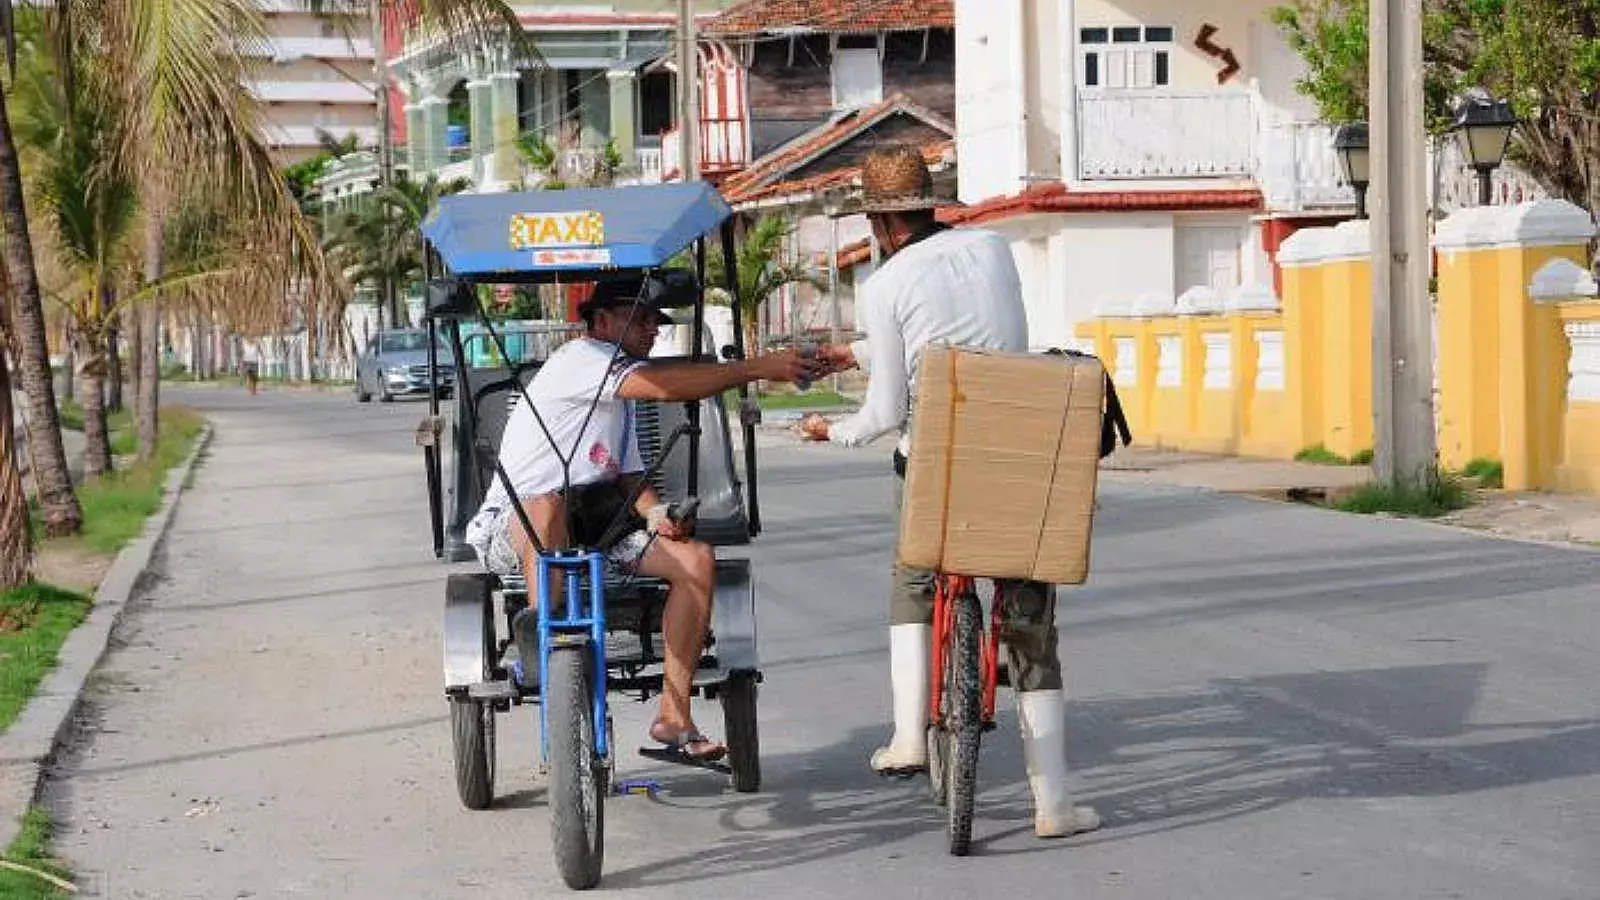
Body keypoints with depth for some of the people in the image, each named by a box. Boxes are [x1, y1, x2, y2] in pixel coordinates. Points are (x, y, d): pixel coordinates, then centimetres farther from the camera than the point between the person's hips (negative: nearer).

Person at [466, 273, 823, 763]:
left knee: (696, 559, -11)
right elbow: (663, 384, -26)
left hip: (593, 523, 8)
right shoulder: (578, 359, -11)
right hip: (512, 528, -8)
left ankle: (673, 716, -9)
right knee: (547, 505, -43)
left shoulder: (623, 386, 21)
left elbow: (628, 473, 21)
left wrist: (653, 511, -3)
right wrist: (757, 368, -26)